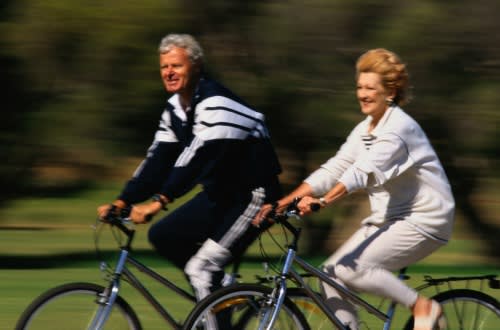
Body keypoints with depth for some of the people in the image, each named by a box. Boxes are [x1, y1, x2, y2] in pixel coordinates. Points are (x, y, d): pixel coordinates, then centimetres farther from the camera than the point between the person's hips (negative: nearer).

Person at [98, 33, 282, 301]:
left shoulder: (216, 104, -22)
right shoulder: (175, 109, 6)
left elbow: (197, 157, -33)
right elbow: (158, 159, 3)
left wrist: (160, 201, -41)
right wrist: (122, 201, -9)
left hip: (252, 195, -9)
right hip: (219, 193, 9)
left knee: (200, 266, -19)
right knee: (163, 236, 1)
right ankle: (220, 294, 10)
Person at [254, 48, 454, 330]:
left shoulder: (399, 127, -17)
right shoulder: (364, 130, 9)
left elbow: (364, 171, -31)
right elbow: (332, 170, 3)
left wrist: (323, 201, -43)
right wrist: (283, 203, -7)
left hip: (423, 220, -9)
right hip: (388, 217, 9)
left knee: (350, 269, -22)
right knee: (331, 273, -5)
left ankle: (423, 307, -9)